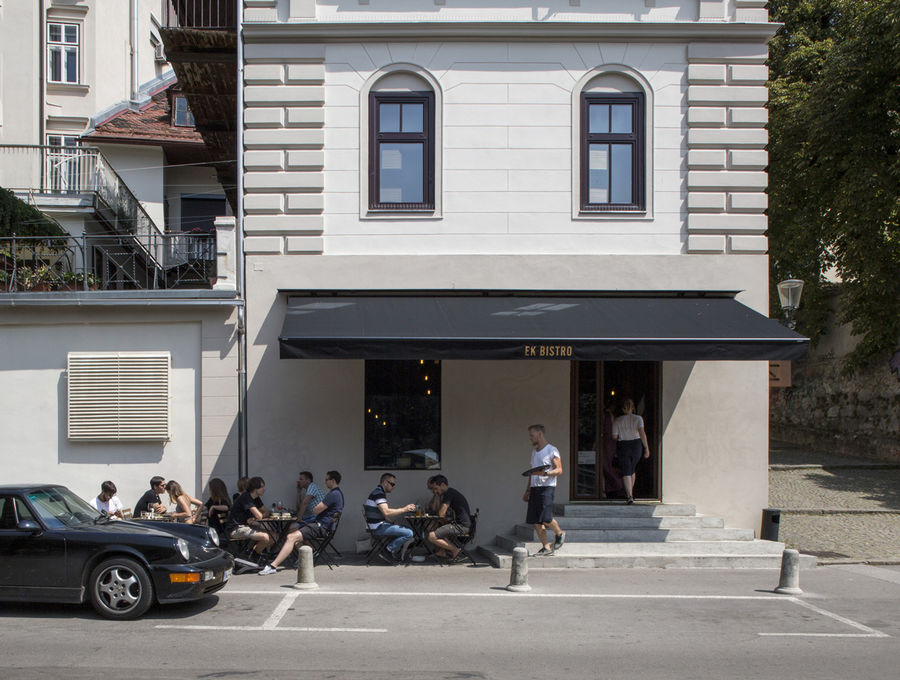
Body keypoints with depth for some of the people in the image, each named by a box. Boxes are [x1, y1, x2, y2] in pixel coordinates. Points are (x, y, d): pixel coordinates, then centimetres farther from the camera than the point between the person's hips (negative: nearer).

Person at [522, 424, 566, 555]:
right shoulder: (534, 451, 20)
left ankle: (559, 534, 12)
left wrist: (546, 473, -25)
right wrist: (528, 491, 23)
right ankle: (546, 547, 7)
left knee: (546, 518, -16)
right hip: (534, 488, 7)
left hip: (547, 487, -7)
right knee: (536, 521, 0)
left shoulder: (552, 450, -3)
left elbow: (559, 470, -8)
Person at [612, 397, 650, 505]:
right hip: (636, 446, 2)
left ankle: (629, 496, -16)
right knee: (632, 469, 21)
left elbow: (614, 437, -2)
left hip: (622, 447, -2)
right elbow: (642, 433, -12)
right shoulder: (638, 418, -2)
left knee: (626, 472, -3)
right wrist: (646, 448, -11)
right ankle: (630, 492, 31)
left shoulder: (617, 421, -1)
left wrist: (615, 451, 14)